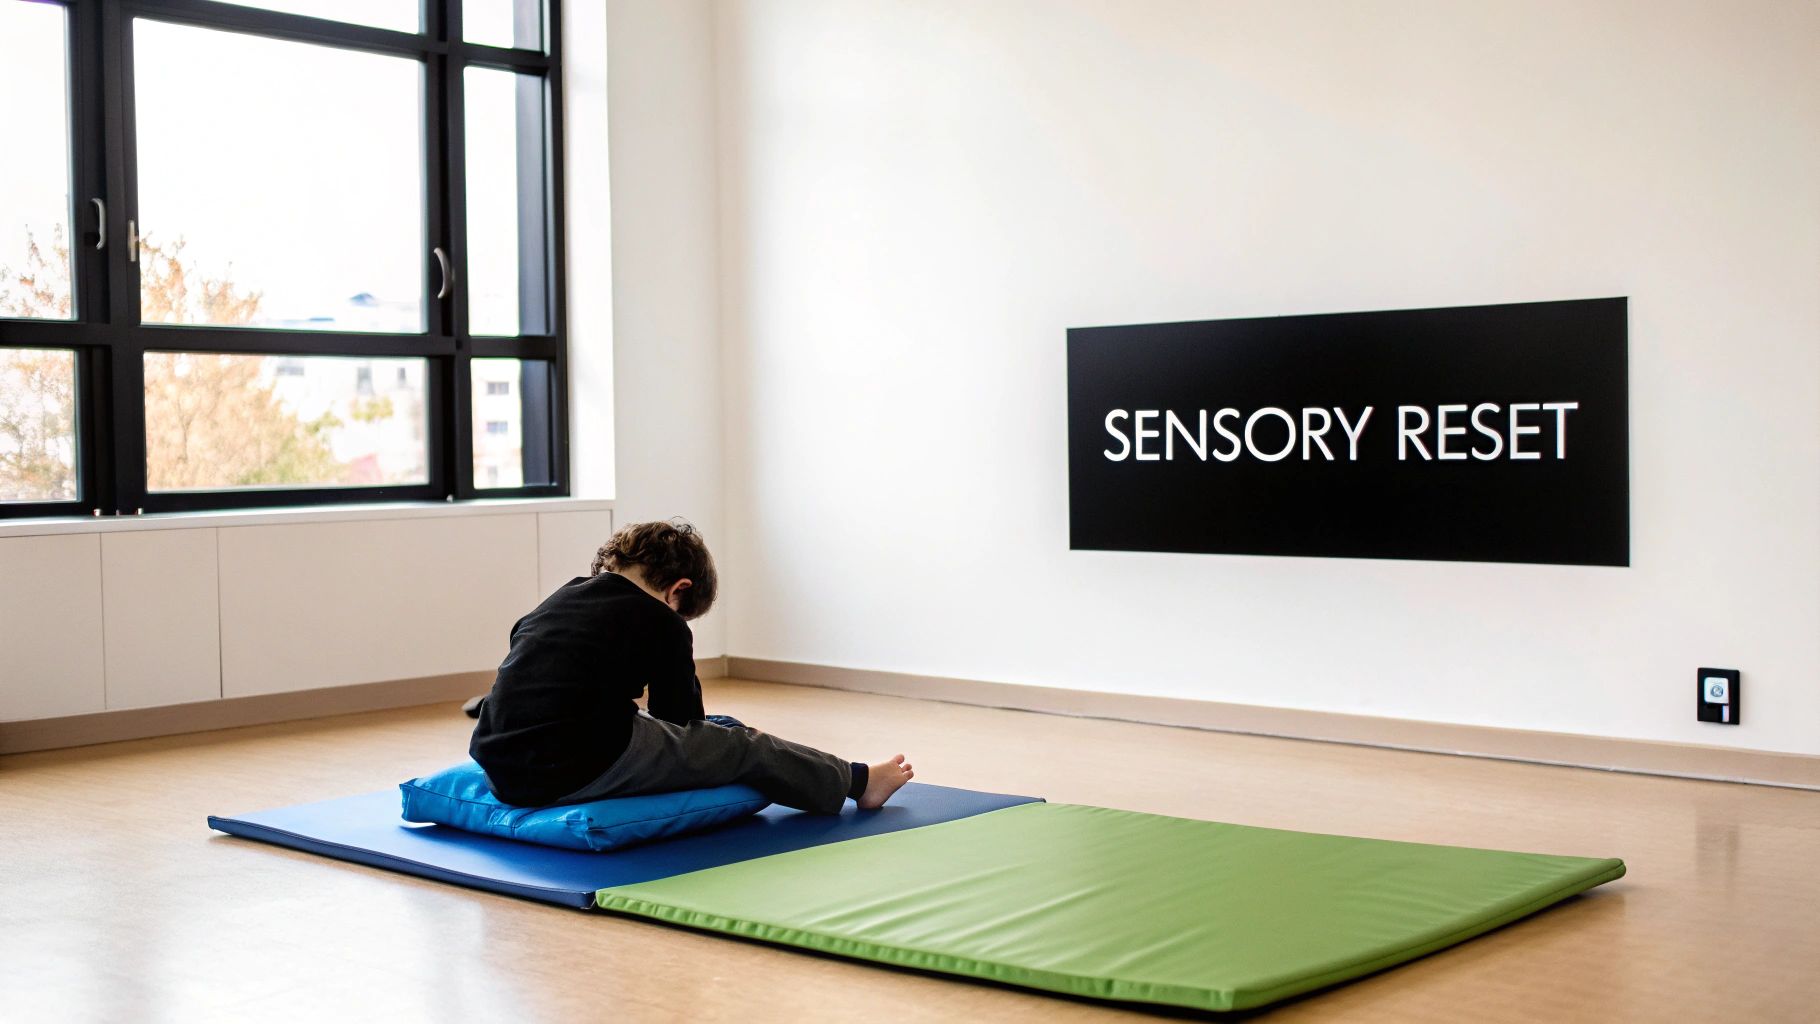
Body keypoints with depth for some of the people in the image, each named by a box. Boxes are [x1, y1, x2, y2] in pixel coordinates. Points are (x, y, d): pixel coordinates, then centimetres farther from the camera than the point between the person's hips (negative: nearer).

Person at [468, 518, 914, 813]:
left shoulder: (550, 605, 21)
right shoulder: (662, 624, 2)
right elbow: (680, 720, 13)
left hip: (500, 772, 8)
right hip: (578, 772, -8)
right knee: (743, 749, 13)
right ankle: (854, 782, 33)